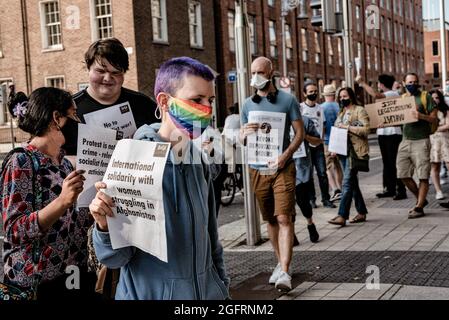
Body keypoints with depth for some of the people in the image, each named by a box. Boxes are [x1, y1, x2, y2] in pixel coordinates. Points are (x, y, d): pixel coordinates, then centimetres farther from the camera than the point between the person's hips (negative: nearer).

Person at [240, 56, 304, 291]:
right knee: (270, 220, 12)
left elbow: (299, 133, -2)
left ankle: (284, 272, -14)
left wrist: (285, 155, -17)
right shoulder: (248, 104, 10)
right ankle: (280, 263, 26)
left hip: (282, 168, -4)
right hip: (257, 169, 4)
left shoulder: (287, 100, 0)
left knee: (284, 218, -12)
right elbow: (241, 140, 12)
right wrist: (245, 134, -12)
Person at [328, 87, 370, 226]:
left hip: (355, 151, -8)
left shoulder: (359, 111, -3)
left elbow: (366, 129, -14)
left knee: (347, 183, -13)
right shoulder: (341, 113, 20)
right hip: (343, 151, 8)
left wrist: (348, 127, -17)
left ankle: (342, 216, -15)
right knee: (353, 183, 12)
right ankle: (362, 212, 21)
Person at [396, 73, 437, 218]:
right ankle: (421, 199, 23)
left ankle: (419, 207, 3)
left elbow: (434, 118, -4)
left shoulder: (425, 97, 0)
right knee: (403, 174, 3)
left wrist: (421, 116, -22)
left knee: (423, 176, -4)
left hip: (421, 141, -5)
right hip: (405, 141, 5)